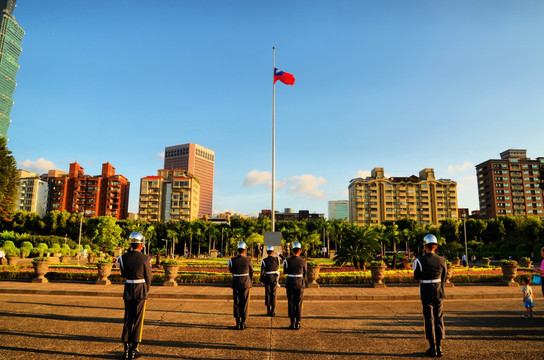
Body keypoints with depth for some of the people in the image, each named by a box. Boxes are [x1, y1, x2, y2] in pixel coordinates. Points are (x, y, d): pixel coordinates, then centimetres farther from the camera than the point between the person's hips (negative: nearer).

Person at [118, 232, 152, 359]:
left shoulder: (124, 257, -1)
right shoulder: (145, 259, -12)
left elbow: (124, 274, 13)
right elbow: (148, 277, -4)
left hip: (128, 290, 4)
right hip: (140, 290, -4)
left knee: (128, 319, 13)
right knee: (138, 320, 6)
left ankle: (126, 349, 18)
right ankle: (134, 349, 11)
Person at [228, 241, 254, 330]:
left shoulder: (232, 260, -8)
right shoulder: (248, 260, -9)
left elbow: (231, 270, 9)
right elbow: (251, 272, 5)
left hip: (236, 284, 1)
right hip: (246, 284, -1)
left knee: (237, 303, 11)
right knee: (245, 303, 8)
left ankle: (238, 323, 14)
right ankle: (243, 323, 11)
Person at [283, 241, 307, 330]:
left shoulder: (287, 261, -8)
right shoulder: (303, 261, -6)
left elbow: (285, 271, 5)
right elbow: (304, 273, 6)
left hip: (290, 284, 0)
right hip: (300, 284, 1)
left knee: (291, 303, 8)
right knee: (299, 304, 9)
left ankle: (292, 323, 10)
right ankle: (298, 323, 10)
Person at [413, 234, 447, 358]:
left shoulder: (420, 261, -14)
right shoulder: (441, 260, -4)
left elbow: (416, 277, -4)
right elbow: (443, 277, 7)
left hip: (426, 292, -3)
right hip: (438, 291, 3)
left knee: (429, 319, 5)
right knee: (439, 318, 12)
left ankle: (432, 348, 8)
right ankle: (439, 347, 15)